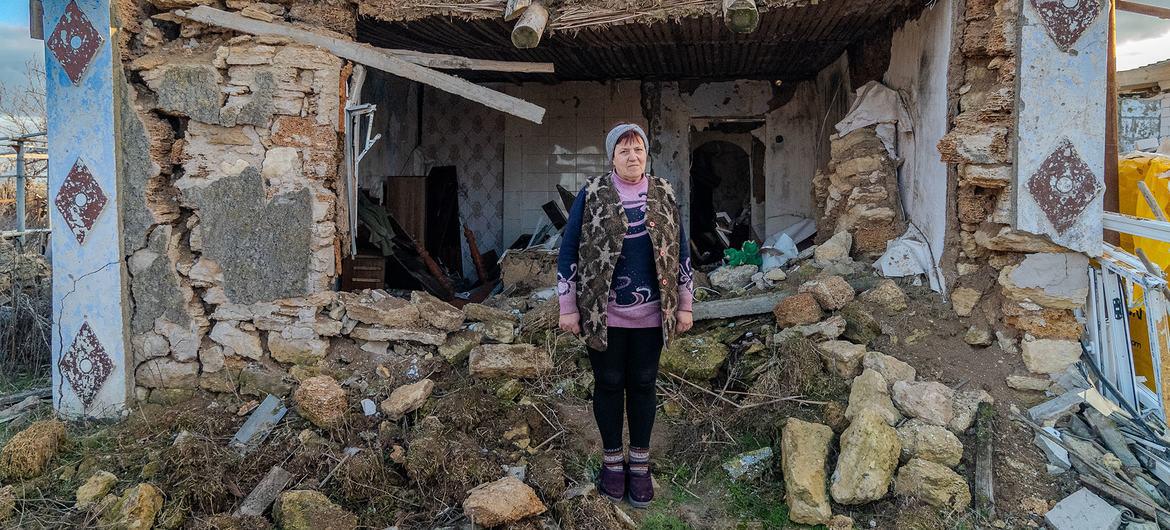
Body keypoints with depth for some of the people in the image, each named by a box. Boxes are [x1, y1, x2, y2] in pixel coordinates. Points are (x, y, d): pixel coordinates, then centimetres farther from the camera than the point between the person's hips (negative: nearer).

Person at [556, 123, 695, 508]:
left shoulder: (664, 194, 4)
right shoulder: (592, 194, -4)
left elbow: (681, 251, 8)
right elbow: (568, 250, -2)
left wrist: (685, 305, 6)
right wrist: (568, 308, -4)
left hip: (650, 314, 2)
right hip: (603, 313, -2)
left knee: (642, 385, 10)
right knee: (609, 384, 9)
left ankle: (640, 464, 24)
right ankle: (612, 460, 26)